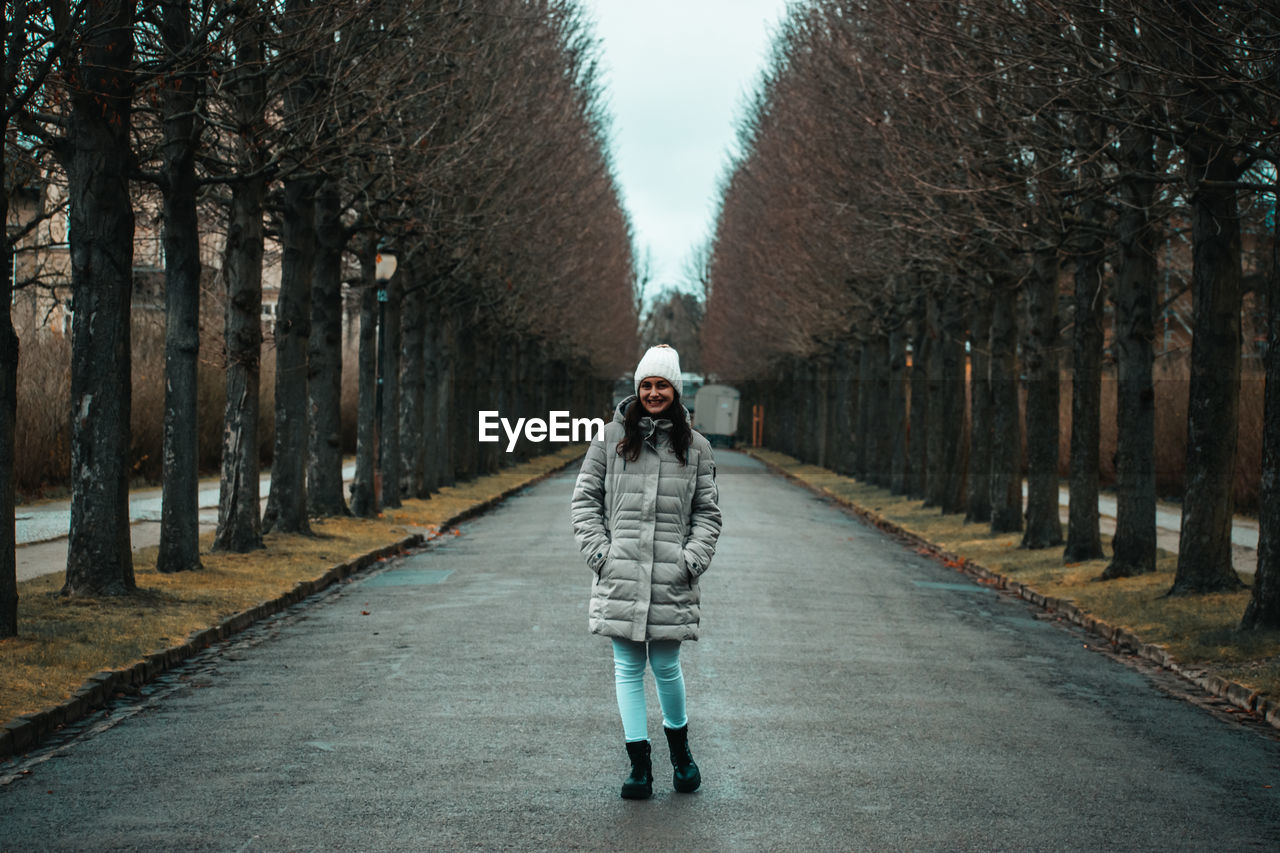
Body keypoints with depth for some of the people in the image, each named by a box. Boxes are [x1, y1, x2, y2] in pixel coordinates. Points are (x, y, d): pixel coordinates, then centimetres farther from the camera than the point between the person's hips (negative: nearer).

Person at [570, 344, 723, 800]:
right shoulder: (612, 437, 6)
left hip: (670, 580, 0)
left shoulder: (695, 447, 8)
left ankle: (679, 747, 28)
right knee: (628, 668, 2)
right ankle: (639, 765, 9)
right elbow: (585, 496, 9)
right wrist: (598, 550, -2)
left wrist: (692, 558, -2)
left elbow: (708, 512, 12)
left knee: (666, 666, 3)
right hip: (619, 575, 0)